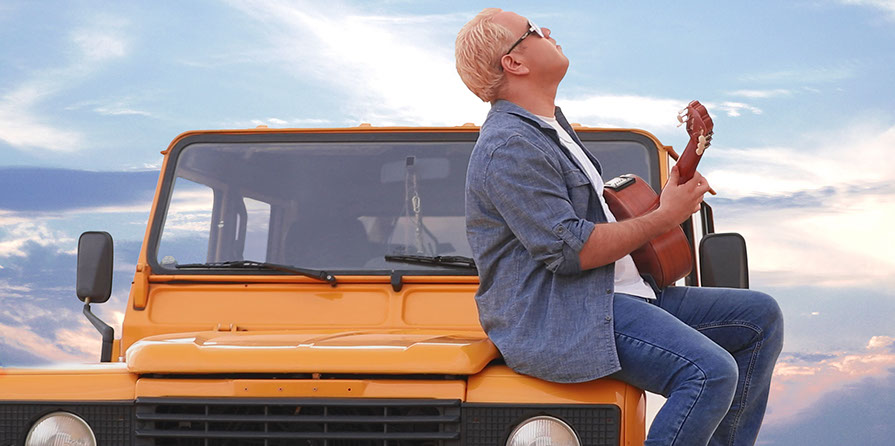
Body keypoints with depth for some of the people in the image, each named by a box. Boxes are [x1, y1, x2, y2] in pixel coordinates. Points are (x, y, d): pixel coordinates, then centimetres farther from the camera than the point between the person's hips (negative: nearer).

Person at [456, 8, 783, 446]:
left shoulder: (552, 128, 20)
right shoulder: (509, 148, -15)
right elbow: (569, 251, -20)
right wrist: (664, 217, -10)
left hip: (616, 294, 11)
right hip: (554, 321, -11)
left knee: (759, 316, 8)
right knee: (709, 373, -28)